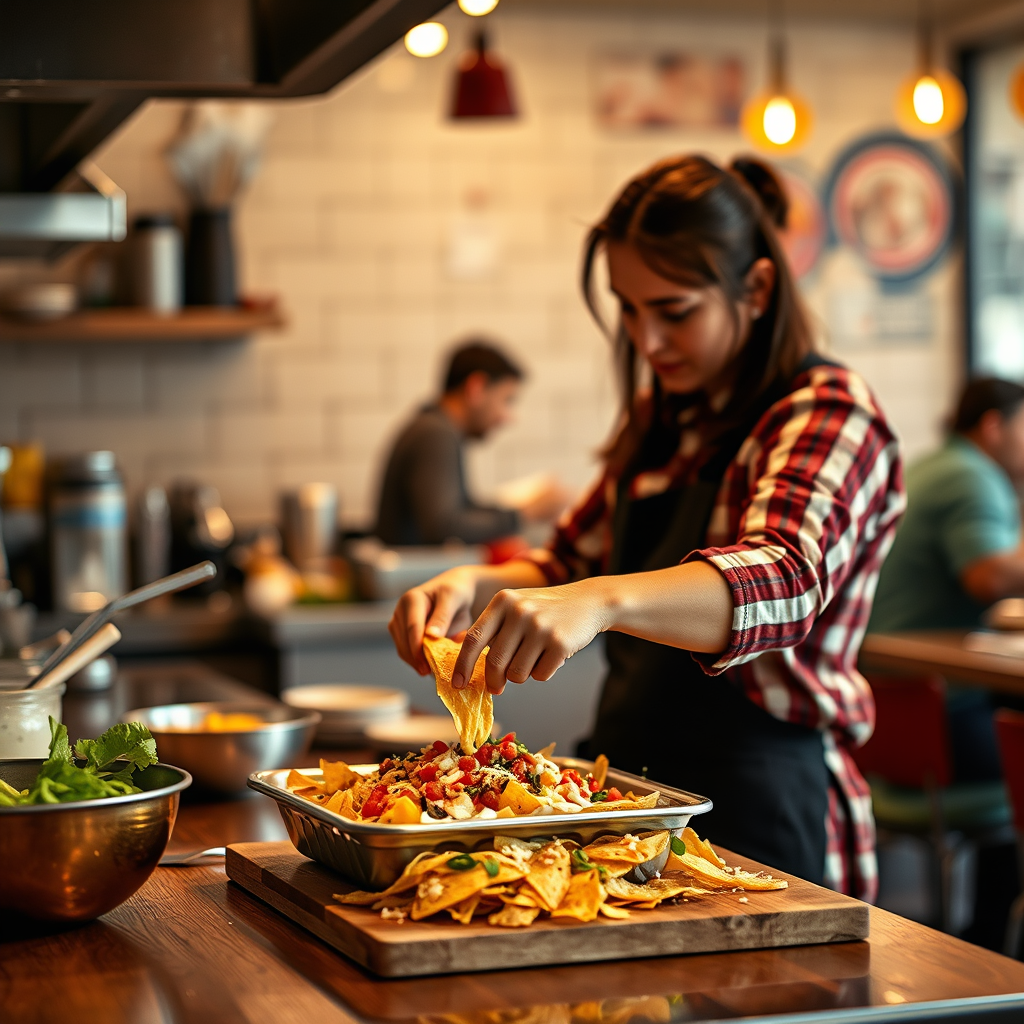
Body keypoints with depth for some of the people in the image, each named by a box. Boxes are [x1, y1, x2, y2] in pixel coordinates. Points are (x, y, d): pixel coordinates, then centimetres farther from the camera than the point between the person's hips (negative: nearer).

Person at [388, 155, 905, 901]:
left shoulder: (830, 415, -15)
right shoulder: (662, 417, 11)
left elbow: (783, 580, -34)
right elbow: (569, 564, 13)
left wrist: (603, 600, -52)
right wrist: (476, 587, -10)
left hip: (758, 812, -7)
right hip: (631, 792, 7)